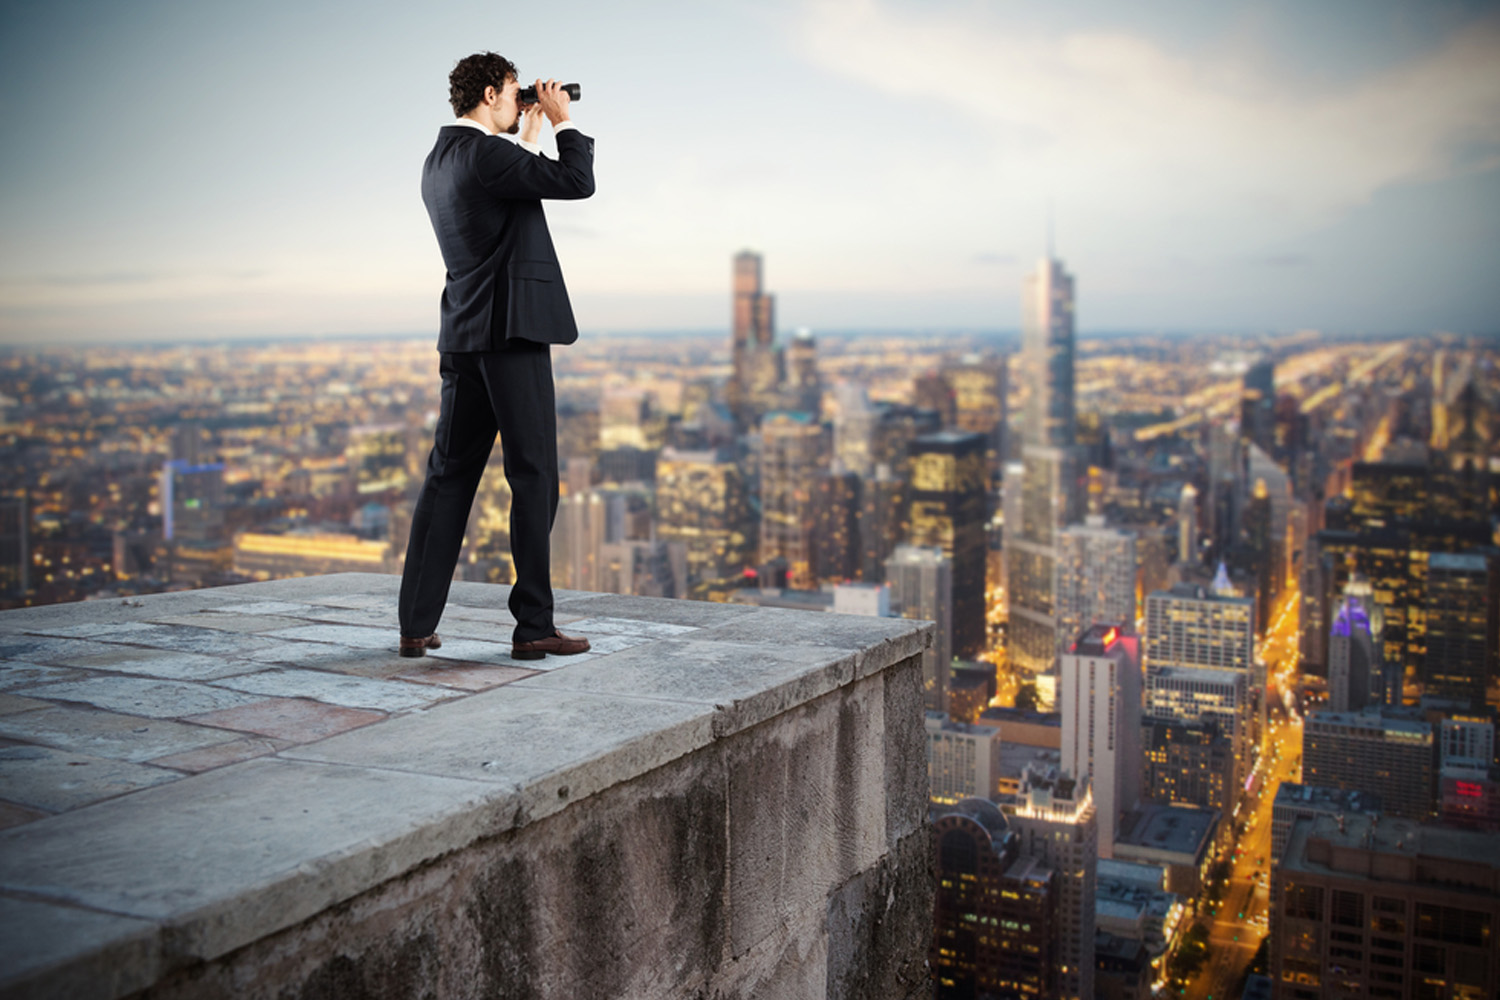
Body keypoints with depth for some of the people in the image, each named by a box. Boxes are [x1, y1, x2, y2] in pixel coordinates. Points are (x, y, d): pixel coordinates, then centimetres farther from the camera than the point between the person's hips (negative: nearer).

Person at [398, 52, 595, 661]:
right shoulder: (485, 154, -12)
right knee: (534, 478, -3)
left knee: (449, 477, 9)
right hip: (512, 332, -9)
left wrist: (528, 136, 28)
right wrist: (562, 121, 2)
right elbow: (576, 182, -13)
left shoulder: (439, 162, 17)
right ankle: (533, 627, 0)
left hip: (464, 337, 9)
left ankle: (417, 626, 11)